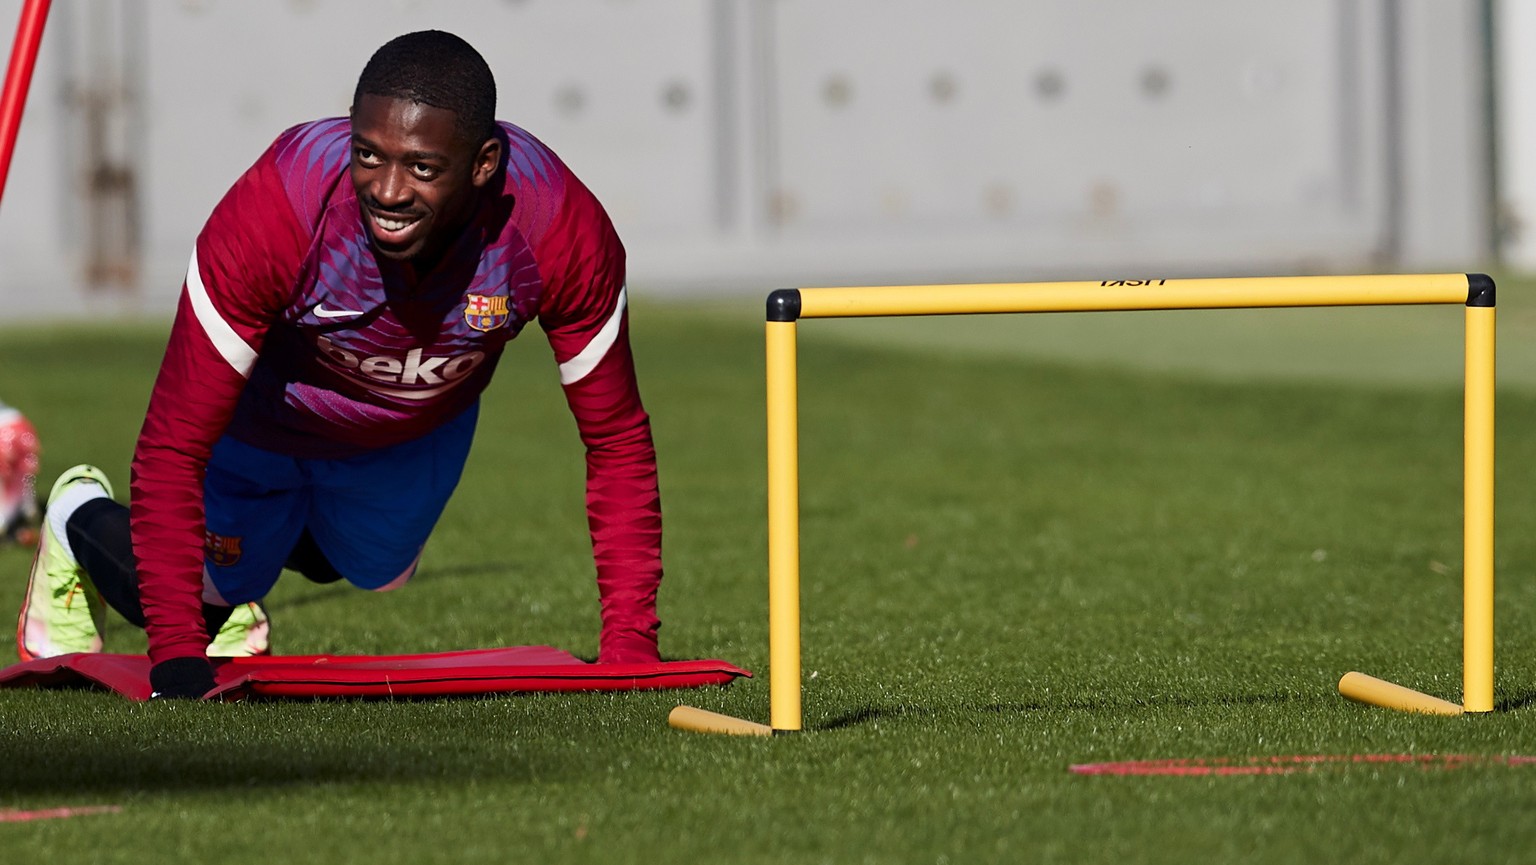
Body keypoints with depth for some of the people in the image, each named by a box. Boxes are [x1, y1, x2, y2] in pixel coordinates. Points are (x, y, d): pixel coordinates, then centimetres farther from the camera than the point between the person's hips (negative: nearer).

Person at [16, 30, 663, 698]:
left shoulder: (562, 229, -37)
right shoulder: (275, 211, -44)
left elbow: (617, 440, -23)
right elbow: (173, 448, -37)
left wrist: (629, 643, -30)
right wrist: (178, 656, -43)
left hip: (423, 428, 3)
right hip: (262, 417, -3)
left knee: (374, 573, 26)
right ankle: (80, 521, 44)